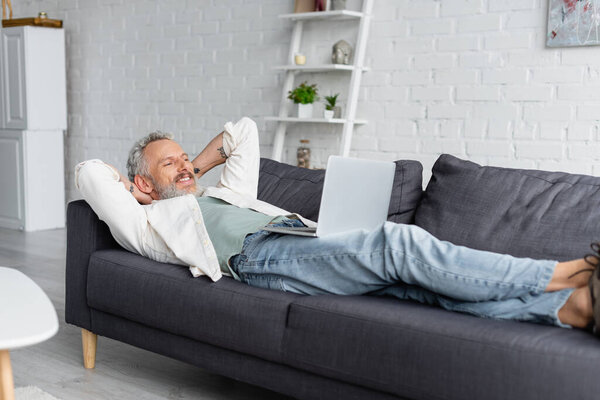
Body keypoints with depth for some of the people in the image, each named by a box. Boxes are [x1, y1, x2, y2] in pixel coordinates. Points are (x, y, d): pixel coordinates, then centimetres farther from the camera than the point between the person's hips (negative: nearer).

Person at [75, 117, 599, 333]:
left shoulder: (226, 192, 39)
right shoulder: (146, 221, 21)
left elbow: (244, 131, 46)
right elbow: (90, 172, 12)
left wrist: (198, 167, 39)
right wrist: (136, 185, 27)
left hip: (304, 234, 7)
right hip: (261, 254, -7)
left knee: (427, 280, -18)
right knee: (400, 242, -27)